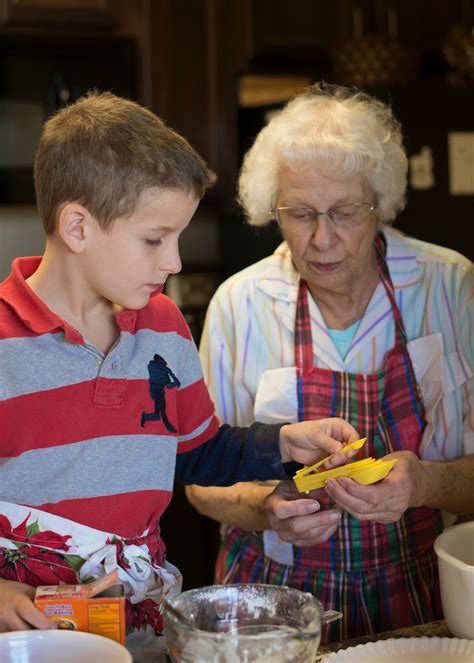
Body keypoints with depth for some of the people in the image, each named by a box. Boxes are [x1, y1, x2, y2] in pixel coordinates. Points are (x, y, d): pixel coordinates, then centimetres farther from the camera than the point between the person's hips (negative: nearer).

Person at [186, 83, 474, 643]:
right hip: (278, 593, 0)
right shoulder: (239, 304, -1)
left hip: (421, 596, 0)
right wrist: (264, 509, -15)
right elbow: (204, 480, 5)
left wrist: (423, 484, -20)